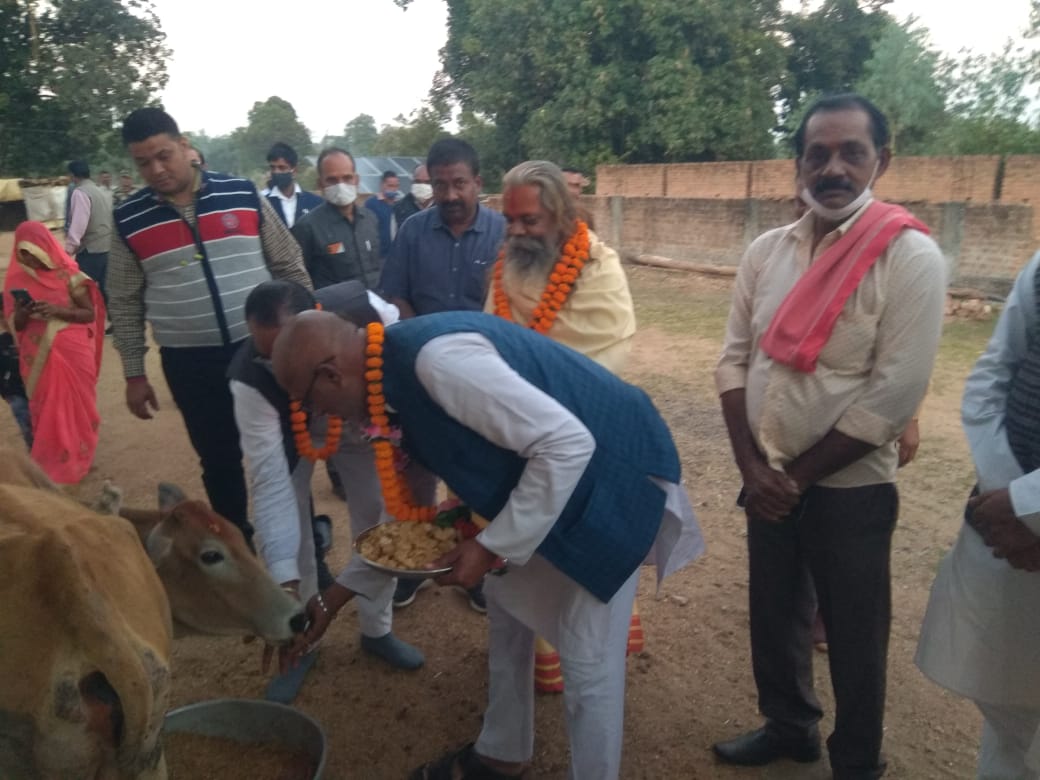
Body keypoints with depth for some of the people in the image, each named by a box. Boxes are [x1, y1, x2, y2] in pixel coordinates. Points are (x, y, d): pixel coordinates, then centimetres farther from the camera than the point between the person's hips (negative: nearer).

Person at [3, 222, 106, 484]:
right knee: (45, 410, 8)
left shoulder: (68, 275, -6)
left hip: (72, 354, -2)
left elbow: (90, 314, -7)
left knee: (76, 405, 7)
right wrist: (22, 313, -17)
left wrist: (58, 310, -21)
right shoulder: (16, 279, 3)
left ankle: (77, 459, 23)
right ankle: (51, 464, 19)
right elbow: (14, 325, 5)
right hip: (38, 359, 2)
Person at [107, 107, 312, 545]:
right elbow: (125, 304, 6)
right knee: (219, 460, 13)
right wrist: (134, 374, 5)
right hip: (189, 364, 1)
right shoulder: (129, 222, -1)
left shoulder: (243, 196, -4)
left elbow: (291, 270, 2)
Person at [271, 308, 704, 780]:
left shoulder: (436, 357, -31)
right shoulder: (399, 372, 1)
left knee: (586, 657, -1)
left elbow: (568, 443, -32)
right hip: (542, 472, 10)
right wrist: (339, 594, 12)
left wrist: (492, 546, -24)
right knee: (507, 605, 20)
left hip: (608, 467, -9)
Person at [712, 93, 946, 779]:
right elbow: (735, 359, 3)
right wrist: (753, 465, -8)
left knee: (852, 635, 12)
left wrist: (799, 474, -13)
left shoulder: (911, 256, -13)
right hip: (767, 480, 5)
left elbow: (894, 393, -17)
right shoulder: (767, 251, 3)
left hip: (849, 486, -4)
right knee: (774, 614, 19)